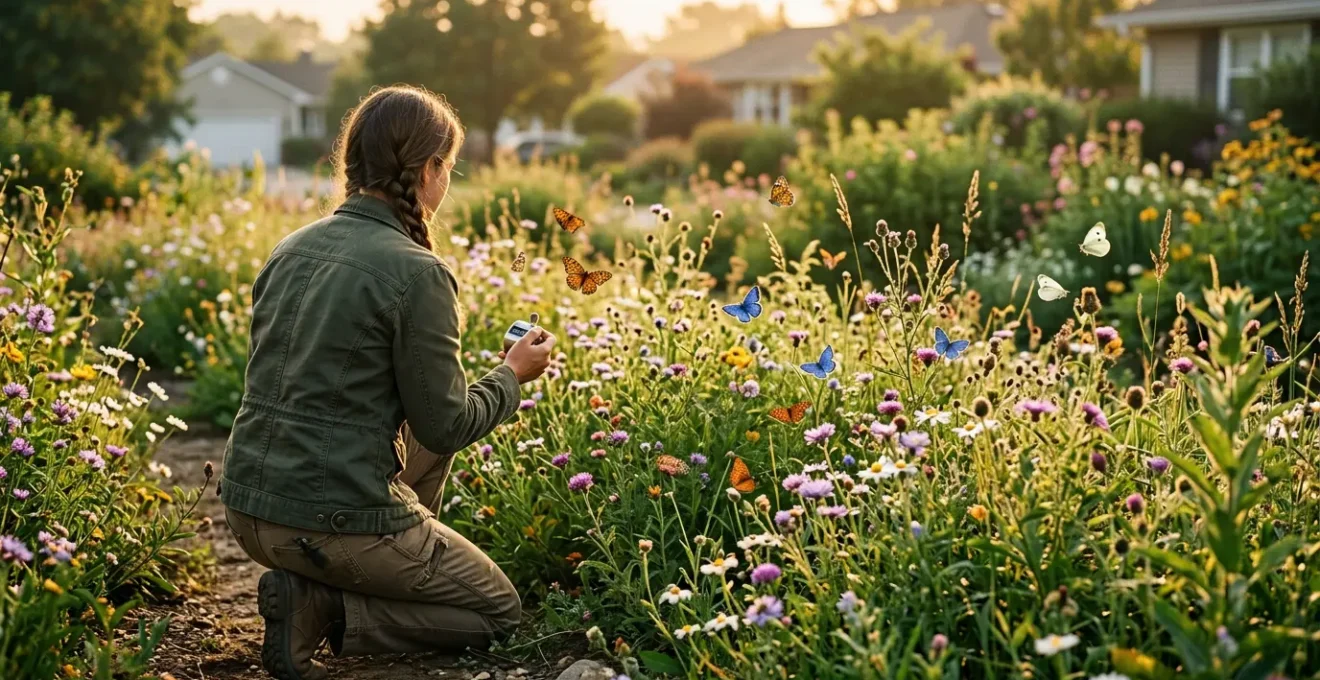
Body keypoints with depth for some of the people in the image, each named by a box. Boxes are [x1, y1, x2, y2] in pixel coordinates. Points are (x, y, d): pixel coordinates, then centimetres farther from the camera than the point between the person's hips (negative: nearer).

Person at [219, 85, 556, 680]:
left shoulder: (291, 249, 7)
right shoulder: (417, 273, -16)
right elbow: (446, 427, -11)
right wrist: (513, 374, 7)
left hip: (247, 508, 8)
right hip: (337, 523, -8)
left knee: (426, 441, 29)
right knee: (500, 610, 14)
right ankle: (323, 608, -5)